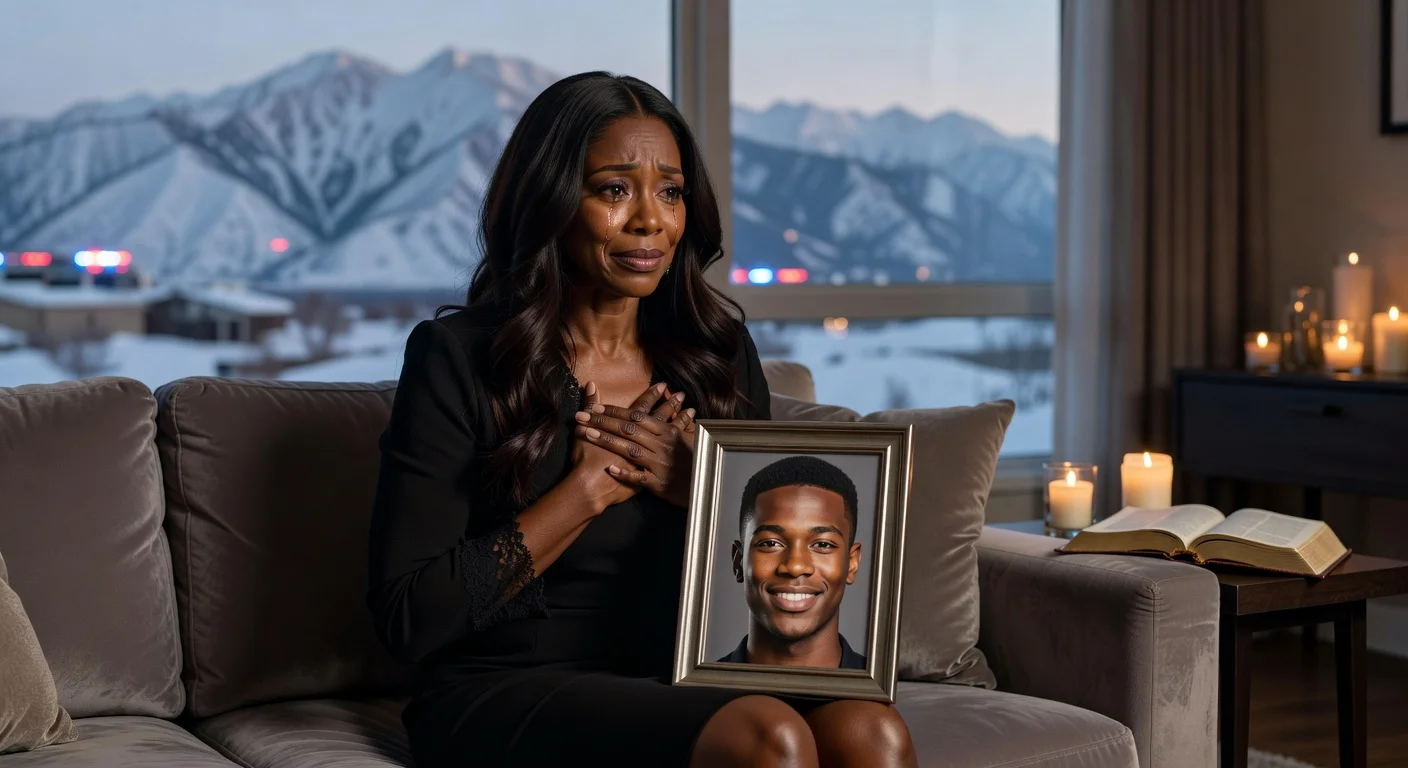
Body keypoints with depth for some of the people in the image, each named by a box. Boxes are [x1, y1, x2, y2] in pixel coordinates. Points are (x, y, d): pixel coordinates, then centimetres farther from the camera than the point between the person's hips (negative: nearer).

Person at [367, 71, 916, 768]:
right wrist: (592, 488, -10)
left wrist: (695, 487, -8)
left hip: (685, 683, 4)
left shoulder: (719, 351, 10)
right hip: (504, 697, -4)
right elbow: (406, 617, -9)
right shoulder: (457, 358, -3)